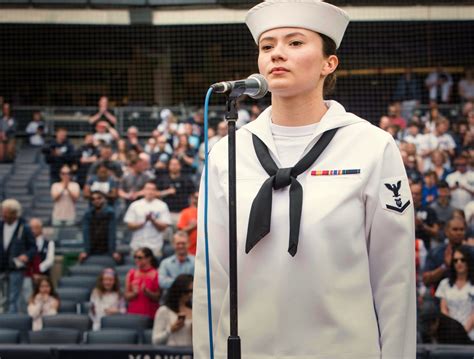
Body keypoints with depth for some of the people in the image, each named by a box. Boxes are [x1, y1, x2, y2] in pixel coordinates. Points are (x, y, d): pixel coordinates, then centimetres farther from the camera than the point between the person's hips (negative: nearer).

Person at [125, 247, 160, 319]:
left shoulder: (156, 274, -1)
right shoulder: (131, 273, 8)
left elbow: (158, 297, -1)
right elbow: (127, 296, 9)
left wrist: (147, 292, -17)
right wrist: (134, 293, -10)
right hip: (133, 313, 2)